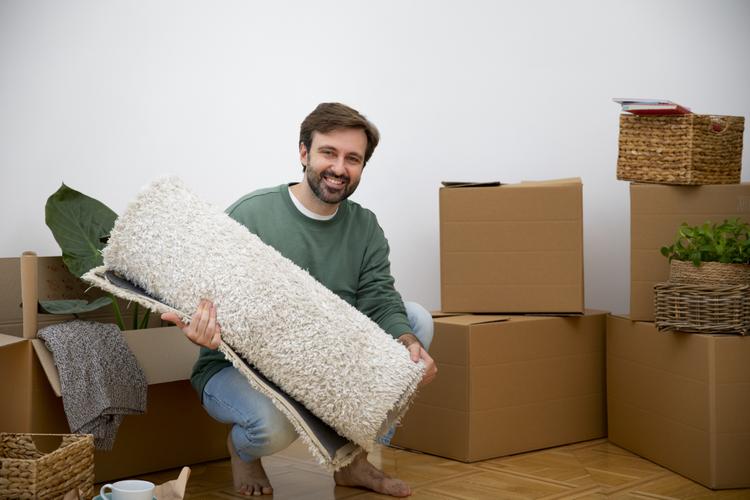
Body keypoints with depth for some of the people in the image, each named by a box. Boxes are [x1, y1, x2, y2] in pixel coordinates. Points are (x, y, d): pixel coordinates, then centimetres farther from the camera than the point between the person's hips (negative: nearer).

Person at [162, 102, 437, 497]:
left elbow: (381, 303, -9)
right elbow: (214, 298, -19)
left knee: (416, 318, -10)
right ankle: (242, 446, 6)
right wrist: (203, 330, -44)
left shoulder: (365, 227, 2)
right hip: (237, 369, -5)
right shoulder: (250, 214, -14)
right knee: (272, 425, -38)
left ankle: (354, 459, 0)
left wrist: (409, 345, -32)